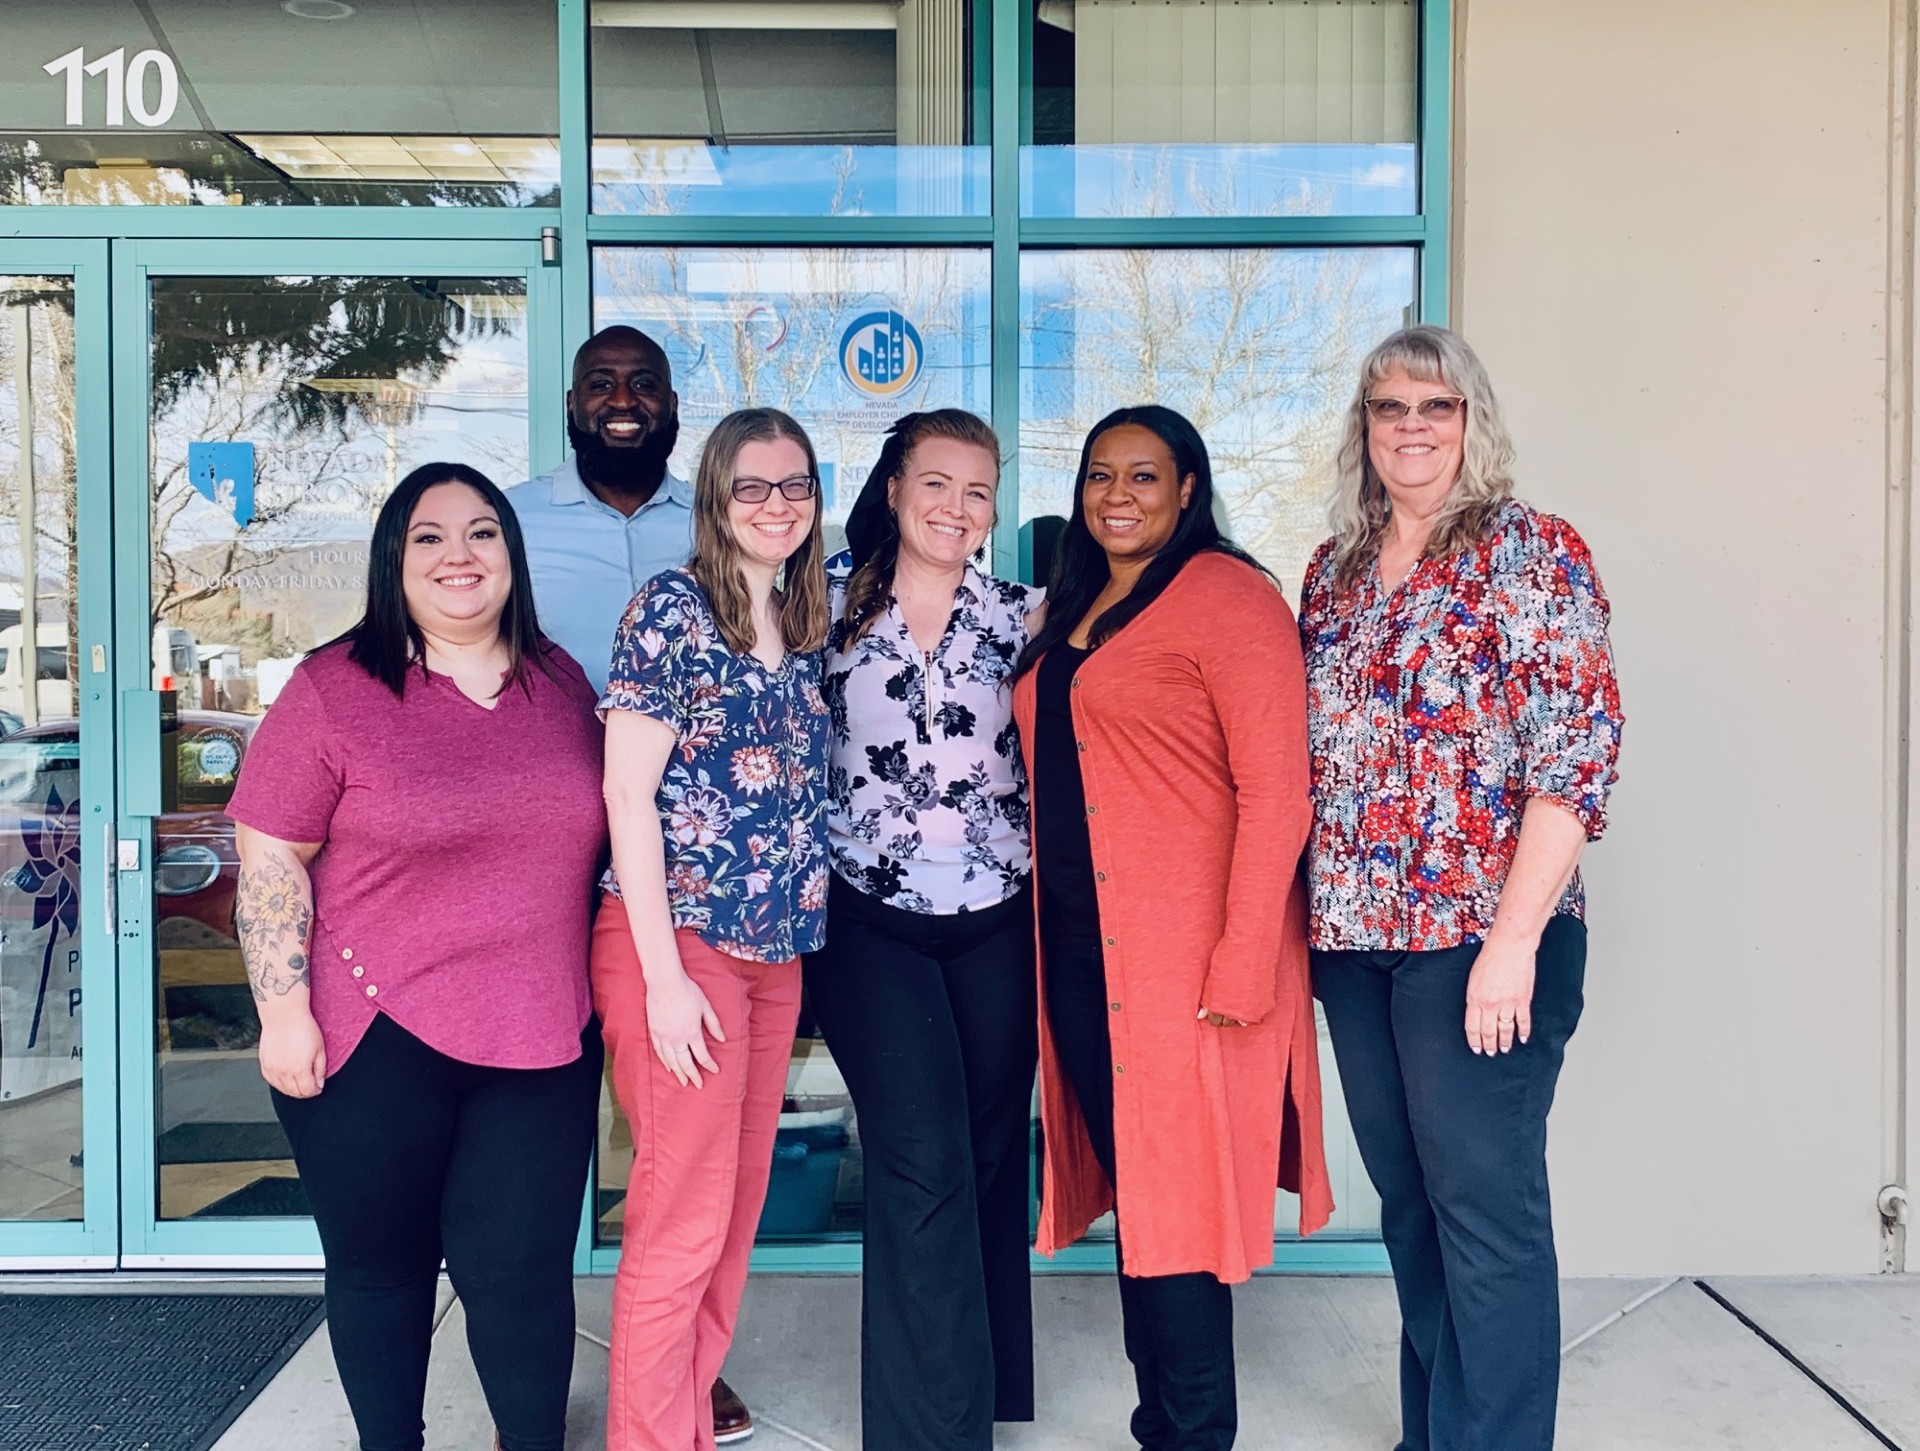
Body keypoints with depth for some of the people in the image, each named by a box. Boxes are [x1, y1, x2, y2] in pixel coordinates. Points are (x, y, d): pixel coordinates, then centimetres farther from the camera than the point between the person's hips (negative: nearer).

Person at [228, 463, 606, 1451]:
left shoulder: (561, 683, 5)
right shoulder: (334, 689, -7)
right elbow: (269, 861, -7)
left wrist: (593, 990, 16)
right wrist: (284, 1012, -11)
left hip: (542, 1039, 2)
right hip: (377, 1044, -2)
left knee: (523, 1268, 7)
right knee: (379, 1264, 15)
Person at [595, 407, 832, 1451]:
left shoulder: (807, 630, 12)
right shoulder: (671, 607, -8)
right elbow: (628, 791, -12)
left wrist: (805, 930, 9)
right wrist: (665, 973, -15)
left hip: (777, 953, 7)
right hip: (680, 943, -7)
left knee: (738, 1214, 14)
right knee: (683, 1221, 0)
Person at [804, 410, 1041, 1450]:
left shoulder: (1019, 616, 4)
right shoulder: (832, 612, 1)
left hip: (996, 920, 2)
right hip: (869, 923, -2)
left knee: (991, 1156, 11)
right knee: (922, 1159, -10)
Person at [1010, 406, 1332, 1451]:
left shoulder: (1227, 597, -9)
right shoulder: (1068, 610, 16)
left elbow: (1274, 791, -15)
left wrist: (1241, 966, -20)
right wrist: (1048, 929, 12)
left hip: (1186, 953, -7)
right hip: (1078, 949, 7)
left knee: (1176, 1191, 1)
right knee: (1127, 1187, 14)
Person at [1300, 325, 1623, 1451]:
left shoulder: (1532, 554, -7)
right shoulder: (1334, 572, 11)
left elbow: (1577, 759, -14)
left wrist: (1513, 941, -19)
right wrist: (1315, 916, 10)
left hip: (1481, 937, -6)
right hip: (1358, 938, 6)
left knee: (1486, 1204, 2)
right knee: (1407, 1194, 16)